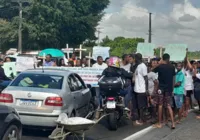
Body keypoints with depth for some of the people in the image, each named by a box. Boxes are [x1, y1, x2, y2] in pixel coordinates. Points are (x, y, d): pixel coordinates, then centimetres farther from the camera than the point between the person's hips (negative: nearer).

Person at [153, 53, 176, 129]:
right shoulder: (172, 67, 2)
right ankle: (173, 123, 1)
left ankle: (159, 123, 8)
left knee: (160, 105, 4)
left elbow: (153, 70, 11)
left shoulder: (160, 66, -8)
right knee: (169, 106, 8)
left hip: (161, 87, -3)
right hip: (169, 88, 3)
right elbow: (173, 78, 7)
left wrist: (159, 63, 13)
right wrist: (172, 88, 15)